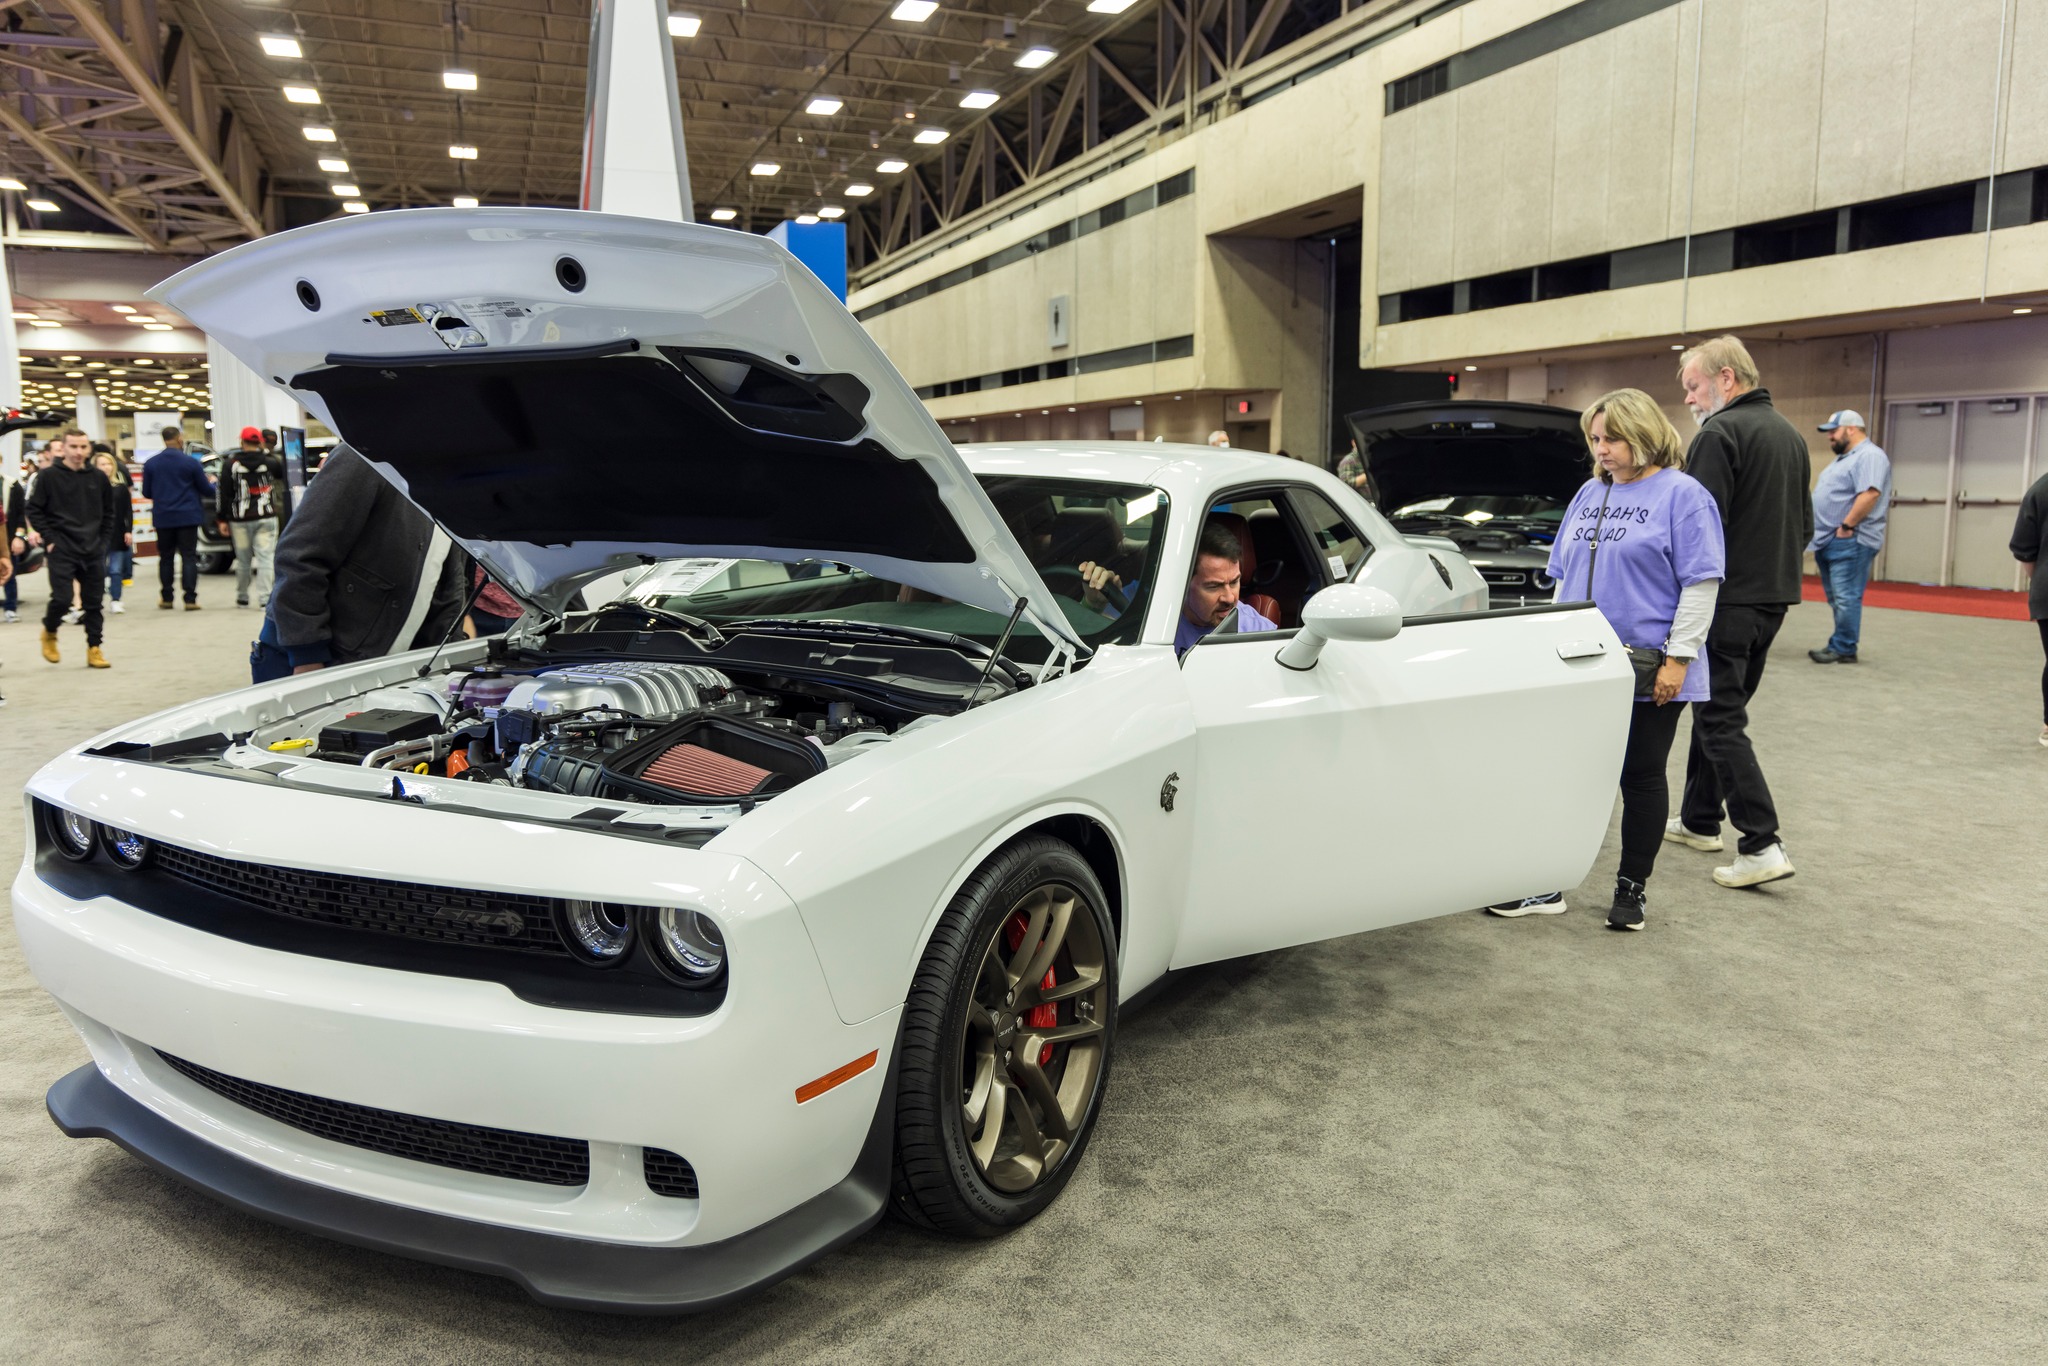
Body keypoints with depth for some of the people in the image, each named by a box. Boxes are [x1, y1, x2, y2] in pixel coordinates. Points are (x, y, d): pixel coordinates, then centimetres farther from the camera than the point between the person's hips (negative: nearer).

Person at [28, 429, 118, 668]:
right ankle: (49, 633, 18)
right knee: (62, 598, -10)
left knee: (93, 602, 5)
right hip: (61, 550, -3)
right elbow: (34, 510, -1)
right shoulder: (49, 476, -4)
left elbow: (108, 513, 16)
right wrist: (50, 539, -8)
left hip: (94, 551, 3)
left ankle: (94, 649, 13)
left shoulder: (98, 478, 7)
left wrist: (104, 541, 8)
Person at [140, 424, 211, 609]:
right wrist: (214, 484, 22)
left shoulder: (150, 464, 3)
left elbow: (146, 493, 9)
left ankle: (166, 598, 16)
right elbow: (206, 490, 0)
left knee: (165, 557, 12)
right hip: (188, 516, -3)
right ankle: (190, 599, -7)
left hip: (163, 518, 3)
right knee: (189, 556, -2)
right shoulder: (191, 462, -7)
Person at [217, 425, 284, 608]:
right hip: (266, 518, -1)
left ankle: (242, 598, 20)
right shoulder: (270, 462, 1)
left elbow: (223, 493, 1)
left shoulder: (230, 464, 1)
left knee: (243, 561, 10)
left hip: (240, 520, 1)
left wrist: (222, 519, 6)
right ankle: (264, 598, -13)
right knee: (265, 559, -4)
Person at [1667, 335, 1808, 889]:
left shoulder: (1720, 433, -15)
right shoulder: (1791, 434, 15)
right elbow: (1804, 523, 22)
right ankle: (1699, 820, 29)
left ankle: (1762, 845, -10)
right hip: (1774, 596, 9)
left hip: (1728, 598, -9)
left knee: (1720, 722, -6)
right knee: (1719, 710, 19)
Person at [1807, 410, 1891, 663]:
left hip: (1850, 542, -10)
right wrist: (1821, 533, 18)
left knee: (1845, 598, -9)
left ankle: (1843, 649, -7)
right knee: (1836, 598, 12)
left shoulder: (1869, 455, -10)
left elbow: (1870, 494, -23)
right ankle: (1840, 646, 17)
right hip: (1829, 542, 10)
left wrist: (1847, 526, -21)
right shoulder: (1845, 458, 23)